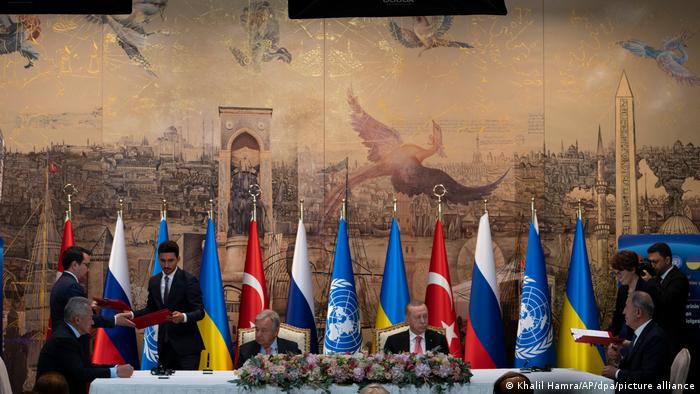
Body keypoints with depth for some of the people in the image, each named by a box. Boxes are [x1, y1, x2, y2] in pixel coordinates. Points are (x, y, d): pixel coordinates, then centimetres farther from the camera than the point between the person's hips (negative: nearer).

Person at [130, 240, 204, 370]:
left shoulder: (189, 280, -9)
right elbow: (151, 309, 17)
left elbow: (199, 312, -13)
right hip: (164, 344, 5)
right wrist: (132, 314, 0)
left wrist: (183, 317, -33)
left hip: (185, 344, -5)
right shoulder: (154, 281, 10)